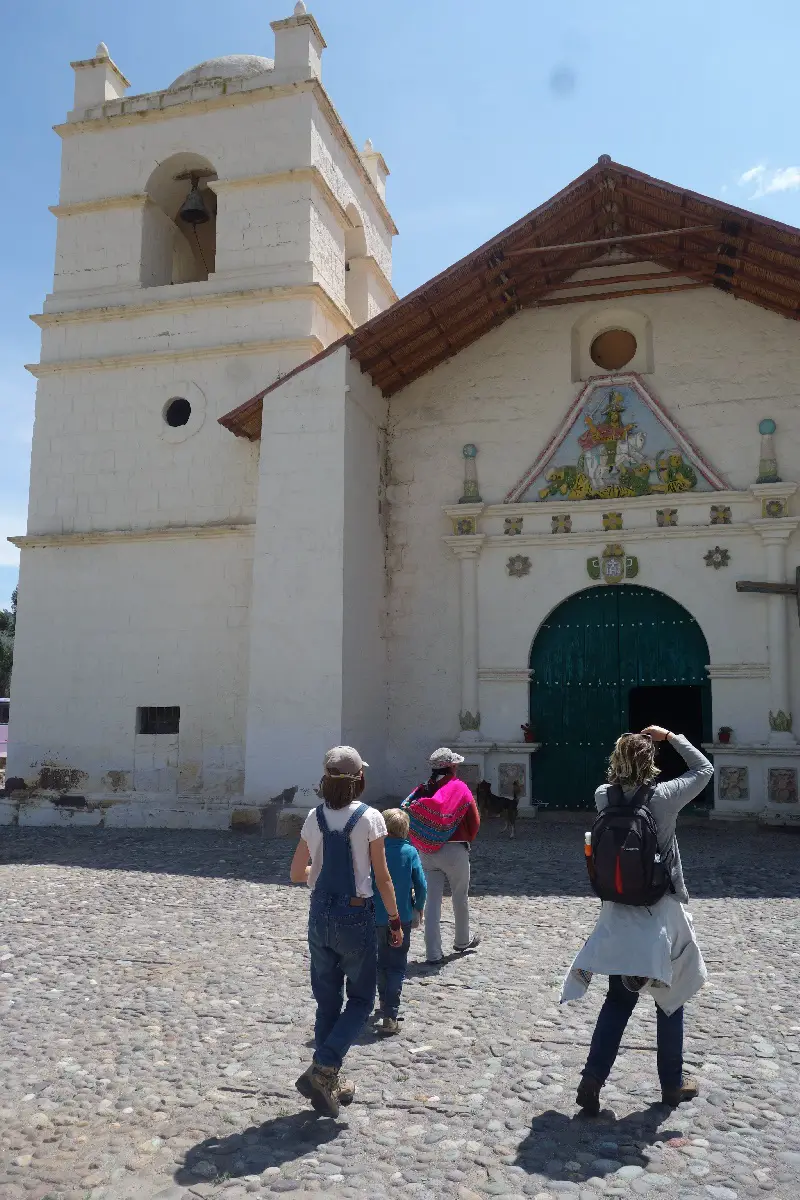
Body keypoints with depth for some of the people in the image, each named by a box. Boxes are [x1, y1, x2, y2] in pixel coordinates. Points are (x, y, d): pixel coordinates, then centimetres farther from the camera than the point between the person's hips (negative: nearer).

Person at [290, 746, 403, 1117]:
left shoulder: (314, 818, -2)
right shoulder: (369, 818, -13)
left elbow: (297, 874, 4)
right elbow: (382, 878, -9)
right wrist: (395, 920, 2)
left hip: (320, 915, 4)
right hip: (355, 916, -4)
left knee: (327, 1001, 17)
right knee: (361, 1000, 13)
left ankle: (329, 1083, 24)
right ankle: (322, 1069, -1)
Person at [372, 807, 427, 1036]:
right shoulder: (410, 852, -8)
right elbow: (421, 885, -8)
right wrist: (418, 909, 7)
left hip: (377, 918, 1)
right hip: (402, 918, -1)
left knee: (381, 964, 21)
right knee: (397, 967, 5)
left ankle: (385, 1004, 35)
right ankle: (389, 1017, -3)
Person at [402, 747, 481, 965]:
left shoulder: (423, 790, 3)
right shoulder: (459, 788, -7)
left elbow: (408, 812, -2)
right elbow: (474, 821, -2)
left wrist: (421, 844, 8)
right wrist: (468, 840, 16)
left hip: (427, 852, 3)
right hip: (454, 849, -3)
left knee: (432, 901, 5)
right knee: (460, 898, 17)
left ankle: (433, 953, 5)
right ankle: (463, 941, 35)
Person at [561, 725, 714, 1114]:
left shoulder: (603, 797, -6)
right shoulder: (662, 797, -16)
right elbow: (705, 769, -1)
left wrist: (630, 746, 10)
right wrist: (671, 736, 3)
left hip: (618, 913, 3)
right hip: (660, 913, -3)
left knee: (618, 1000, 14)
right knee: (670, 999, 16)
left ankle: (592, 1078, 6)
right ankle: (672, 1083, 29)